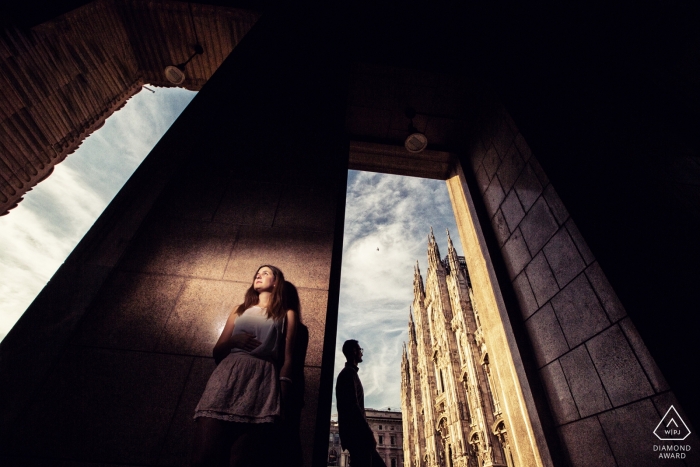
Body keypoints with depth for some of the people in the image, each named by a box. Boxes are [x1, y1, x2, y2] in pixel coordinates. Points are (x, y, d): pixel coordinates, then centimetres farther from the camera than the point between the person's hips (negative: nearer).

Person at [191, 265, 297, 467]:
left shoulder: (286, 314, 16)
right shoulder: (239, 310, 25)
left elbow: (287, 358, 8)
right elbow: (217, 352, 21)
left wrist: (282, 398, -6)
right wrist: (233, 340, -2)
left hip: (262, 382, -2)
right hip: (227, 377, 3)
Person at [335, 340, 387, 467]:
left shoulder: (346, 373, 22)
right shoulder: (350, 373, -9)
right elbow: (353, 405, -20)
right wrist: (369, 433, -18)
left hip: (356, 434, 10)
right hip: (356, 434, -10)